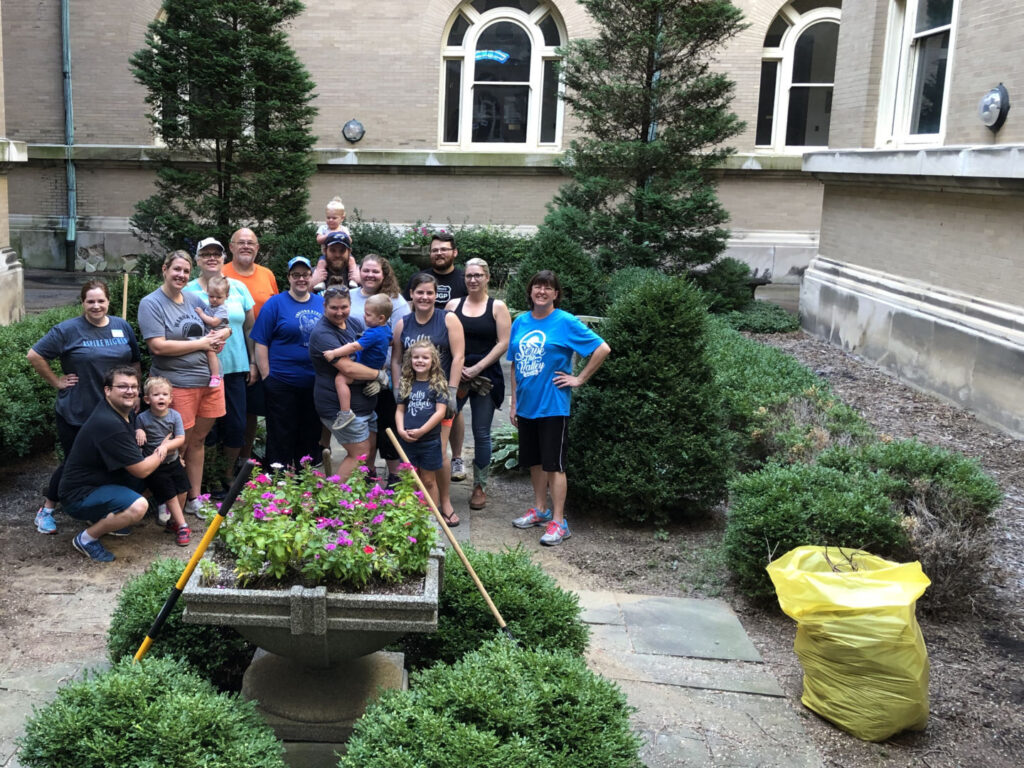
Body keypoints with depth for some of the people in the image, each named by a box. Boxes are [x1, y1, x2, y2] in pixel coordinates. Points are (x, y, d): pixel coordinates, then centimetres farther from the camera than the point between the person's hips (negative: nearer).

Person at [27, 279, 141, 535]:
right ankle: (47, 508, 25)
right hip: (75, 415, -4)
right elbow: (35, 355, -8)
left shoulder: (123, 328, 4)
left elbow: (135, 362, 15)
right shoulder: (68, 330, -10)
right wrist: (56, 381, -8)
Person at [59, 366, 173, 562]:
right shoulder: (108, 424, -27)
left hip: (102, 481, 10)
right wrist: (163, 450, -3)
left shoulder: (126, 411, 2)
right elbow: (141, 470, -22)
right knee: (138, 506, -32)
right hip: (79, 496, -10)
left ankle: (105, 517, 17)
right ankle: (87, 538, -8)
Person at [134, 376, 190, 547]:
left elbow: (181, 439, -12)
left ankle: (173, 522, 27)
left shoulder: (175, 416, -7)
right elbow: (137, 439, 1)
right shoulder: (142, 418, -11)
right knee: (170, 495, -6)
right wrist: (138, 433, -21)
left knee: (181, 491, 7)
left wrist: (166, 446, -27)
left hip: (173, 461, 3)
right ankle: (182, 526, 4)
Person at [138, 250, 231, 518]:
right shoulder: (151, 303, -7)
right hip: (176, 383, -6)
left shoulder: (194, 299, 10)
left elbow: (224, 327, 20)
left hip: (208, 380, 6)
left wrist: (220, 335, -4)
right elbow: (158, 346, -17)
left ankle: (194, 499, 25)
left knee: (198, 439, 14)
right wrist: (201, 344, -13)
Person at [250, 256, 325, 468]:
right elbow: (261, 343, -5)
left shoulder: (322, 304, 9)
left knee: (310, 436, 12)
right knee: (281, 437, 2)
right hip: (282, 384, -4)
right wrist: (266, 376, -10)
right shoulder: (276, 304, -3)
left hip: (314, 384, 4)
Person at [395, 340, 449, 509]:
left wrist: (421, 431, -17)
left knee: (428, 481, 7)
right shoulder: (405, 384, 8)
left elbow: (440, 412, -11)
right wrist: (401, 430, -8)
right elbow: (400, 410, 10)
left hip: (430, 441, -3)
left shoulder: (438, 384, -4)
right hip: (407, 440, 3)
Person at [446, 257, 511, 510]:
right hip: (454, 375, 2)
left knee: (481, 433, 3)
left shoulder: (497, 307, 2)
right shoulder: (453, 305, 8)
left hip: (485, 377, -2)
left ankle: (480, 487, 15)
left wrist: (476, 368, -11)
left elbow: (503, 343, -5)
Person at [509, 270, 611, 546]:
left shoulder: (565, 322, -10)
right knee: (535, 461, 17)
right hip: (526, 406, 6)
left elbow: (602, 348, -12)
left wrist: (579, 379, -11)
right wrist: (514, 402, 11)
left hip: (552, 406, -6)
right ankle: (540, 510, 32)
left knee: (554, 464, -2)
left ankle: (558, 523, 5)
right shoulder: (520, 322, 7)